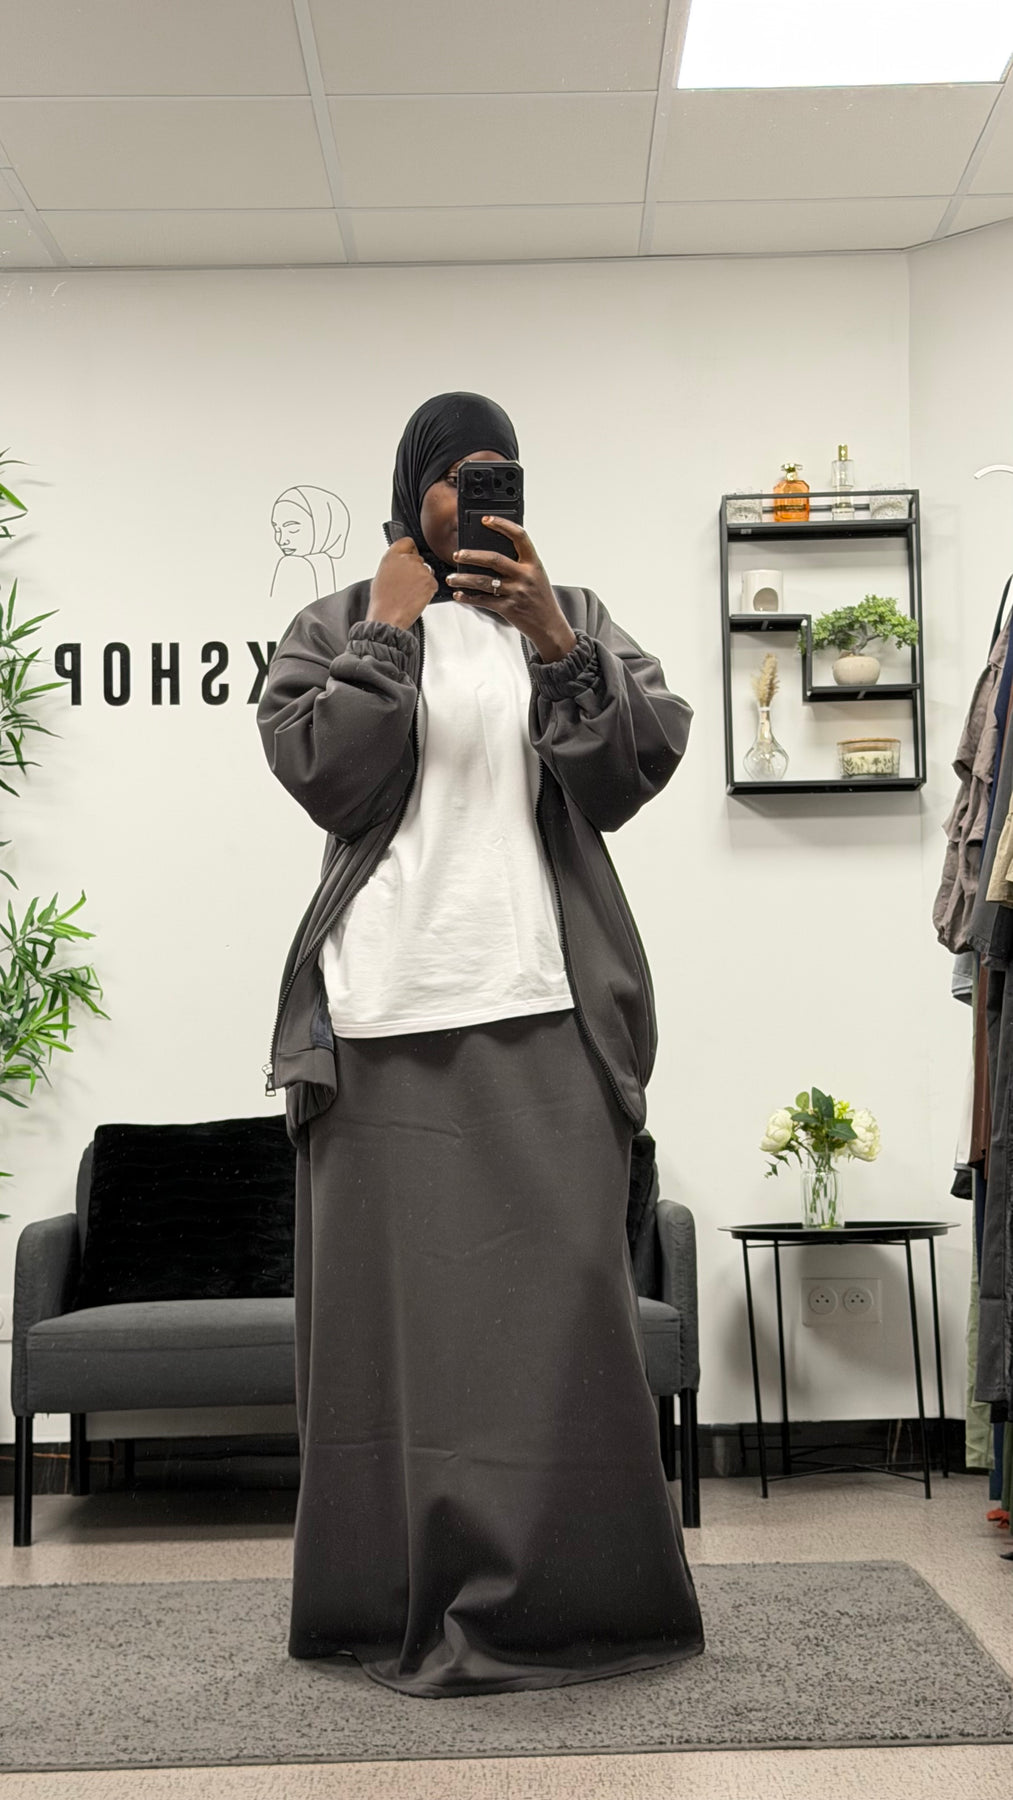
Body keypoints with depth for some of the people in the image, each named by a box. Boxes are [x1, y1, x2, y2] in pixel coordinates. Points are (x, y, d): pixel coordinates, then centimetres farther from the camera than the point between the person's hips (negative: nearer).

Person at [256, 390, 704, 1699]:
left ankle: (559, 1596, 6)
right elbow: (324, 774, -2)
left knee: (555, 1296, -4)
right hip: (382, 1015, 0)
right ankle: (402, 1601, 11)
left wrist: (552, 641, -12)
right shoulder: (334, 628, 14)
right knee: (393, 1299, 1)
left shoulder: (571, 617, 16)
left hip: (543, 1014, 1)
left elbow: (638, 765, 1)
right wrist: (389, 632, -1)